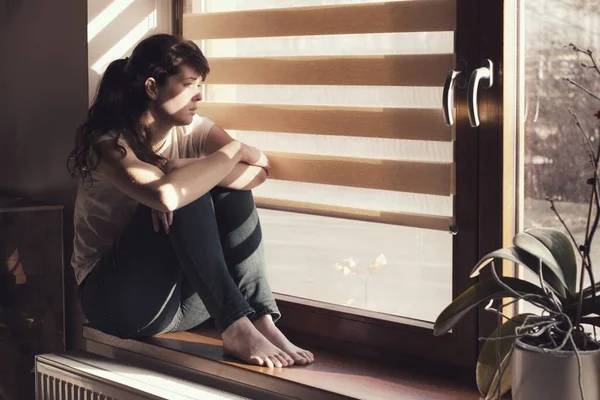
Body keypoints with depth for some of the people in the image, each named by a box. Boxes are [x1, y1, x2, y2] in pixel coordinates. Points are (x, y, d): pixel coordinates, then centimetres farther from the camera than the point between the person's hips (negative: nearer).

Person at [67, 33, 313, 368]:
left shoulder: (193, 131, 1)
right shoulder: (108, 142, -17)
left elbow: (259, 172, -14)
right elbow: (166, 194, -37)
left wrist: (187, 172, -28)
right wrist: (232, 150, -24)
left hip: (182, 295, 6)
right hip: (119, 298, -6)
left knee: (231, 189, -14)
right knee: (186, 196, -26)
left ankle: (263, 321, -25)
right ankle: (236, 329, -32)